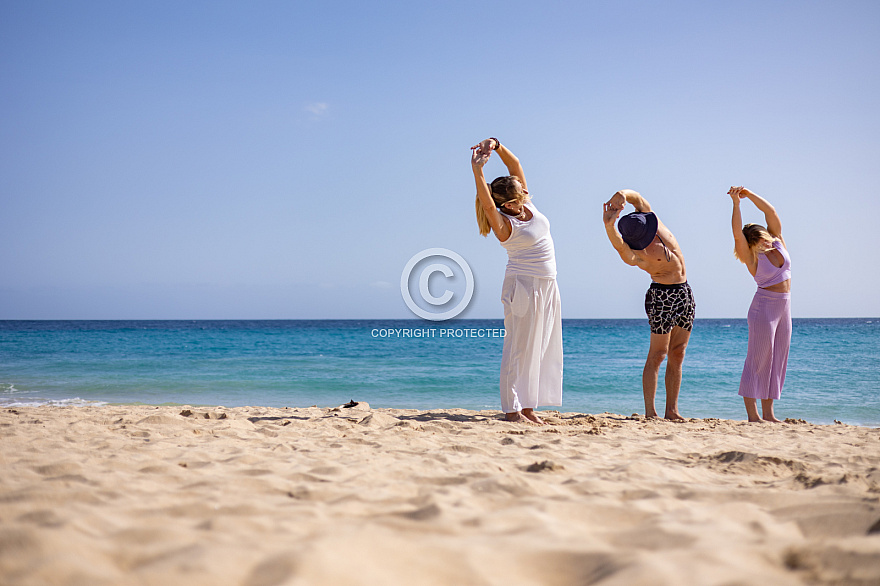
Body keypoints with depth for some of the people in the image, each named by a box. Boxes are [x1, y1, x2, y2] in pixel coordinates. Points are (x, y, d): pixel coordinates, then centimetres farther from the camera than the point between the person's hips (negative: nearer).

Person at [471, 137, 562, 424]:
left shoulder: (525, 204, 3)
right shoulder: (504, 224, -15)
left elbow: (515, 163, 2)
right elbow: (487, 205, -35)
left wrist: (496, 145, -12)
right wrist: (477, 171, -44)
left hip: (547, 286, 8)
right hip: (523, 286, -8)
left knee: (540, 347, 8)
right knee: (519, 347, -6)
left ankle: (527, 406, 13)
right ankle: (512, 408, -3)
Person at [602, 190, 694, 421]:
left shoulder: (649, 217, -2)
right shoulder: (635, 255, -21)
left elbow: (636, 196, -6)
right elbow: (620, 247, -43)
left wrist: (621, 195, -29)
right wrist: (609, 226, -62)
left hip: (685, 293, 7)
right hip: (661, 295, -7)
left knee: (677, 354, 6)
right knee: (658, 354, -9)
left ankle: (672, 410, 9)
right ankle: (650, 412, -7)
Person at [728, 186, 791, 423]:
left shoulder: (777, 241, 5)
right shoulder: (752, 257, -7)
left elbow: (771, 212, -3)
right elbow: (737, 234, -22)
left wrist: (749, 193, -10)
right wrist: (736, 203, -25)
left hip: (784, 307, 6)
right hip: (764, 306, -6)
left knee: (777, 360, 6)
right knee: (759, 359, -7)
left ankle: (768, 414, 10)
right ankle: (752, 414, -7)